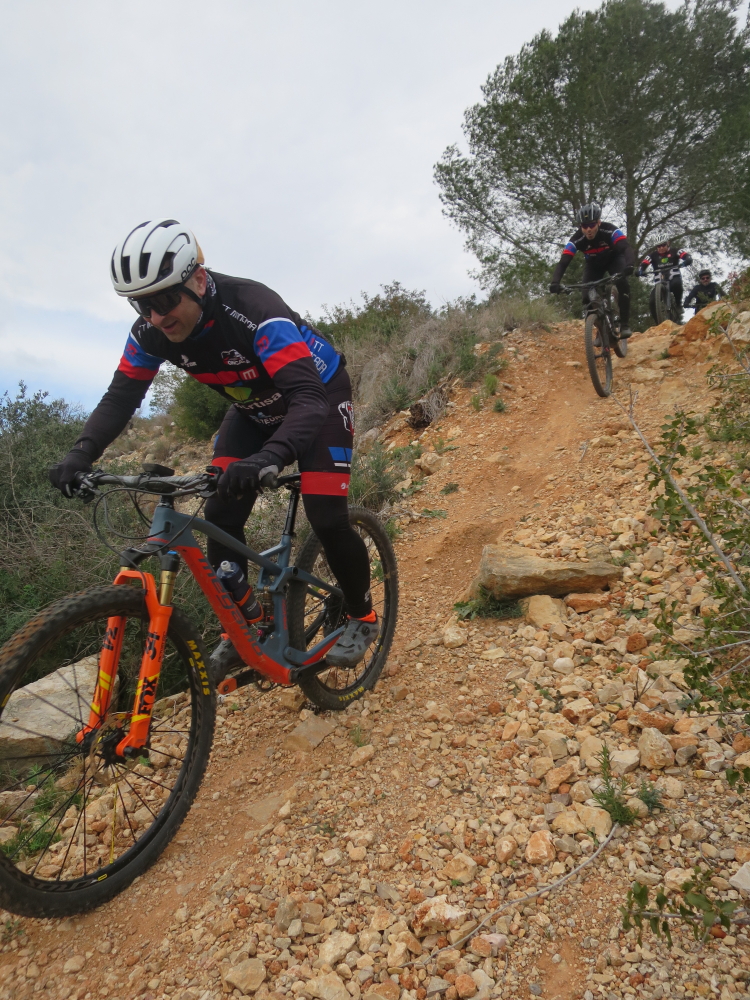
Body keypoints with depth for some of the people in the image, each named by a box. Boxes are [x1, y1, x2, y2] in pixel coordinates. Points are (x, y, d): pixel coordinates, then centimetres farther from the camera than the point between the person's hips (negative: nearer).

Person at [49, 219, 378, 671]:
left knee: (326, 519, -17)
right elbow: (121, 395, -13)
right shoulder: (151, 332, -19)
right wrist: (82, 452, -32)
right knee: (221, 515, -9)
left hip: (318, 395, -5)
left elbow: (308, 398, -46)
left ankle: (363, 617, 9)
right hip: (255, 408, 6)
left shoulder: (254, 310, -38)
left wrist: (269, 457, -65)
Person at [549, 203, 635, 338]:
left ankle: (625, 324, -20)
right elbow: (563, 263, -36)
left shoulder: (610, 230, -35)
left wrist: (629, 266, -66)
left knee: (622, 283, -30)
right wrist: (555, 282, -55)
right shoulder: (576, 240, -31)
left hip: (614, 259, -2)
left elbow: (627, 249, -45)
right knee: (588, 296, -16)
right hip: (594, 264, 2)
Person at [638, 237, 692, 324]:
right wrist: (640, 271, -35)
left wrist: (685, 261, -37)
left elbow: (687, 256, -13)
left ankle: (679, 305, -16)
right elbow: (644, 264, -12)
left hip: (673, 278, -1)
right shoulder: (653, 255, 1)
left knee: (677, 284, -38)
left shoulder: (674, 251, -1)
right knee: (652, 301, -18)